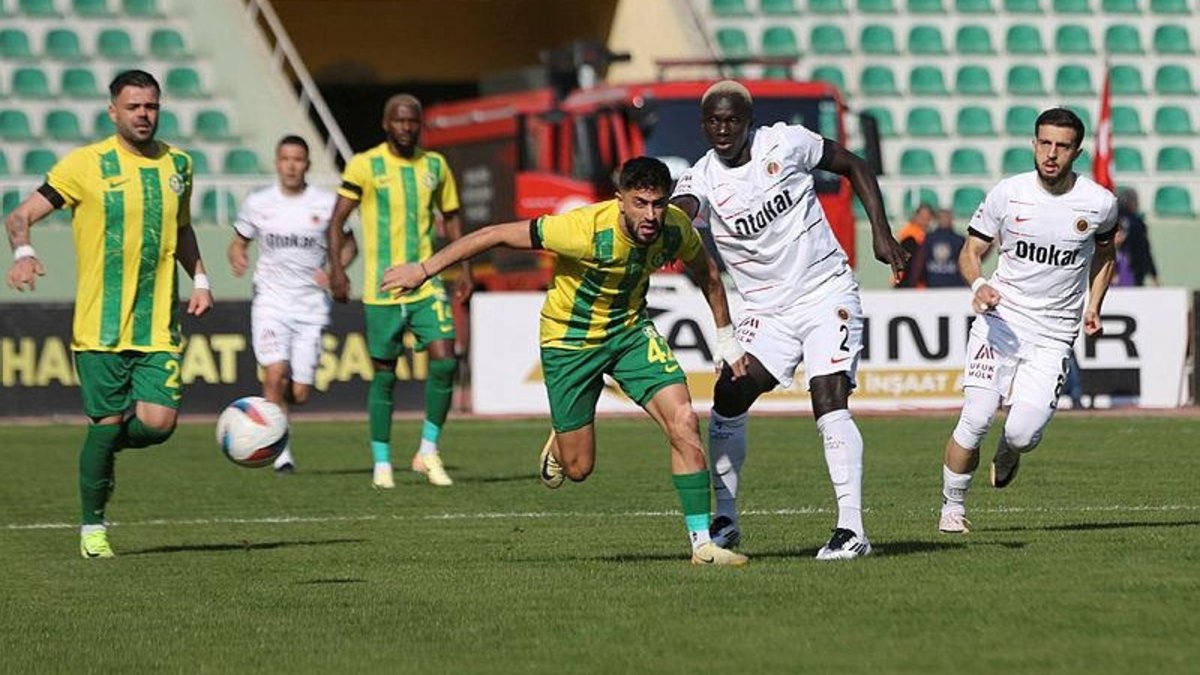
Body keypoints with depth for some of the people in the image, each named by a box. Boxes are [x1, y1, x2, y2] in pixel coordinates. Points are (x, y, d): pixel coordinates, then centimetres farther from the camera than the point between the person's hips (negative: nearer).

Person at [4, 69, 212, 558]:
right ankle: (92, 526, 16)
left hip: (158, 326, 3)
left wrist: (199, 278, 14)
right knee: (107, 422, -3)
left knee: (158, 422, -12)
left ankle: (111, 445, 23)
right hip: (100, 327, -3)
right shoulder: (85, 165, -4)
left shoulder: (177, 164, 10)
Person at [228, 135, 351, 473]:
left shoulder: (326, 204, 2)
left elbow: (347, 245, 13)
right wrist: (237, 257, -9)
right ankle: (282, 452, -12)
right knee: (276, 373, -22)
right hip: (271, 302, -1)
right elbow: (238, 242, 14)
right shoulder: (257, 203, 3)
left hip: (311, 306, 1)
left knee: (299, 394, -1)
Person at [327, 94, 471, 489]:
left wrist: (464, 268, 11)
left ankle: (428, 452, 5)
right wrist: (336, 267, -14)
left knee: (445, 363, -10)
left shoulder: (435, 166, 8)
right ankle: (382, 463, 14)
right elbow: (337, 220, -3)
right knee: (384, 374, 3)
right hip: (382, 290, -3)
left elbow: (451, 217, 19)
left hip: (427, 285, 3)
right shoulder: (365, 166, -4)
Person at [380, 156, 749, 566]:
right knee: (578, 468, 2)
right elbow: (498, 235, -26)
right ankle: (559, 442, 40)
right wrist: (425, 269, -22)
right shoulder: (588, 229, -33)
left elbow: (705, 271, 7)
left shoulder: (675, 228, -18)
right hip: (569, 339, -4)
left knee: (684, 423, -17)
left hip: (630, 329, 4)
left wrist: (726, 337, 12)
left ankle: (702, 543, -9)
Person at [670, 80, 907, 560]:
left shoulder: (786, 143, -7)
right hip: (767, 312, 3)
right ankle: (725, 519, 7)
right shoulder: (702, 179, -6)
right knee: (729, 398, -7)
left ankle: (852, 529, -17)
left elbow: (854, 167, 7)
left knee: (829, 403, -16)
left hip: (826, 294, -3)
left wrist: (881, 233, -2)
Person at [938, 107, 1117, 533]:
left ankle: (1007, 454, 27)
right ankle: (952, 506, 7)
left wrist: (1093, 307, 9)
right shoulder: (1007, 194, -5)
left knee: (1023, 434, -12)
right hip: (1001, 320, 0)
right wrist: (978, 285, -17)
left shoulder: (1099, 204, -2)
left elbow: (1104, 254, 20)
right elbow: (971, 251, 5)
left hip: (1054, 335, 0)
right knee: (976, 420, -15)